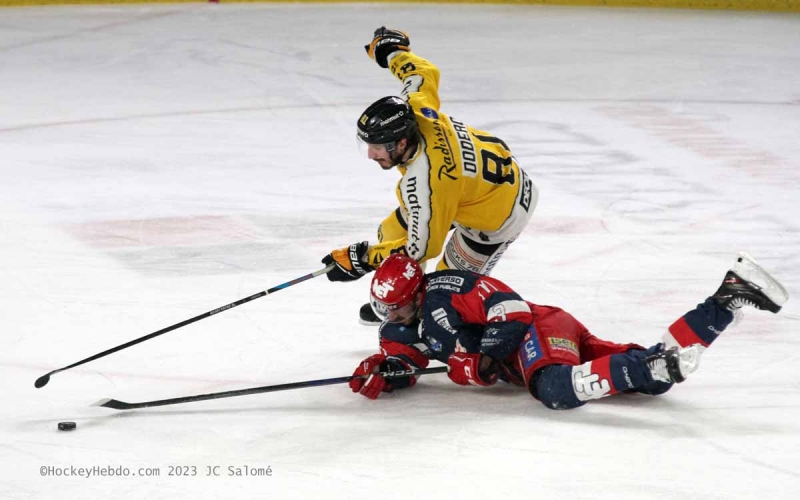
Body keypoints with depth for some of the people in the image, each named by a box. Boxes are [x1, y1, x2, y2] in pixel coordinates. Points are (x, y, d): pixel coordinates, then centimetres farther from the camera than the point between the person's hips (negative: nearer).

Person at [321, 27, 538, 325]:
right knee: (393, 233, 14)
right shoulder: (414, 109, -21)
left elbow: (422, 248, -29)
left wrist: (361, 260, -23)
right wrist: (390, 49, 20)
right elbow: (424, 73, 1)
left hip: (498, 214, -9)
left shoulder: (424, 183, -40)